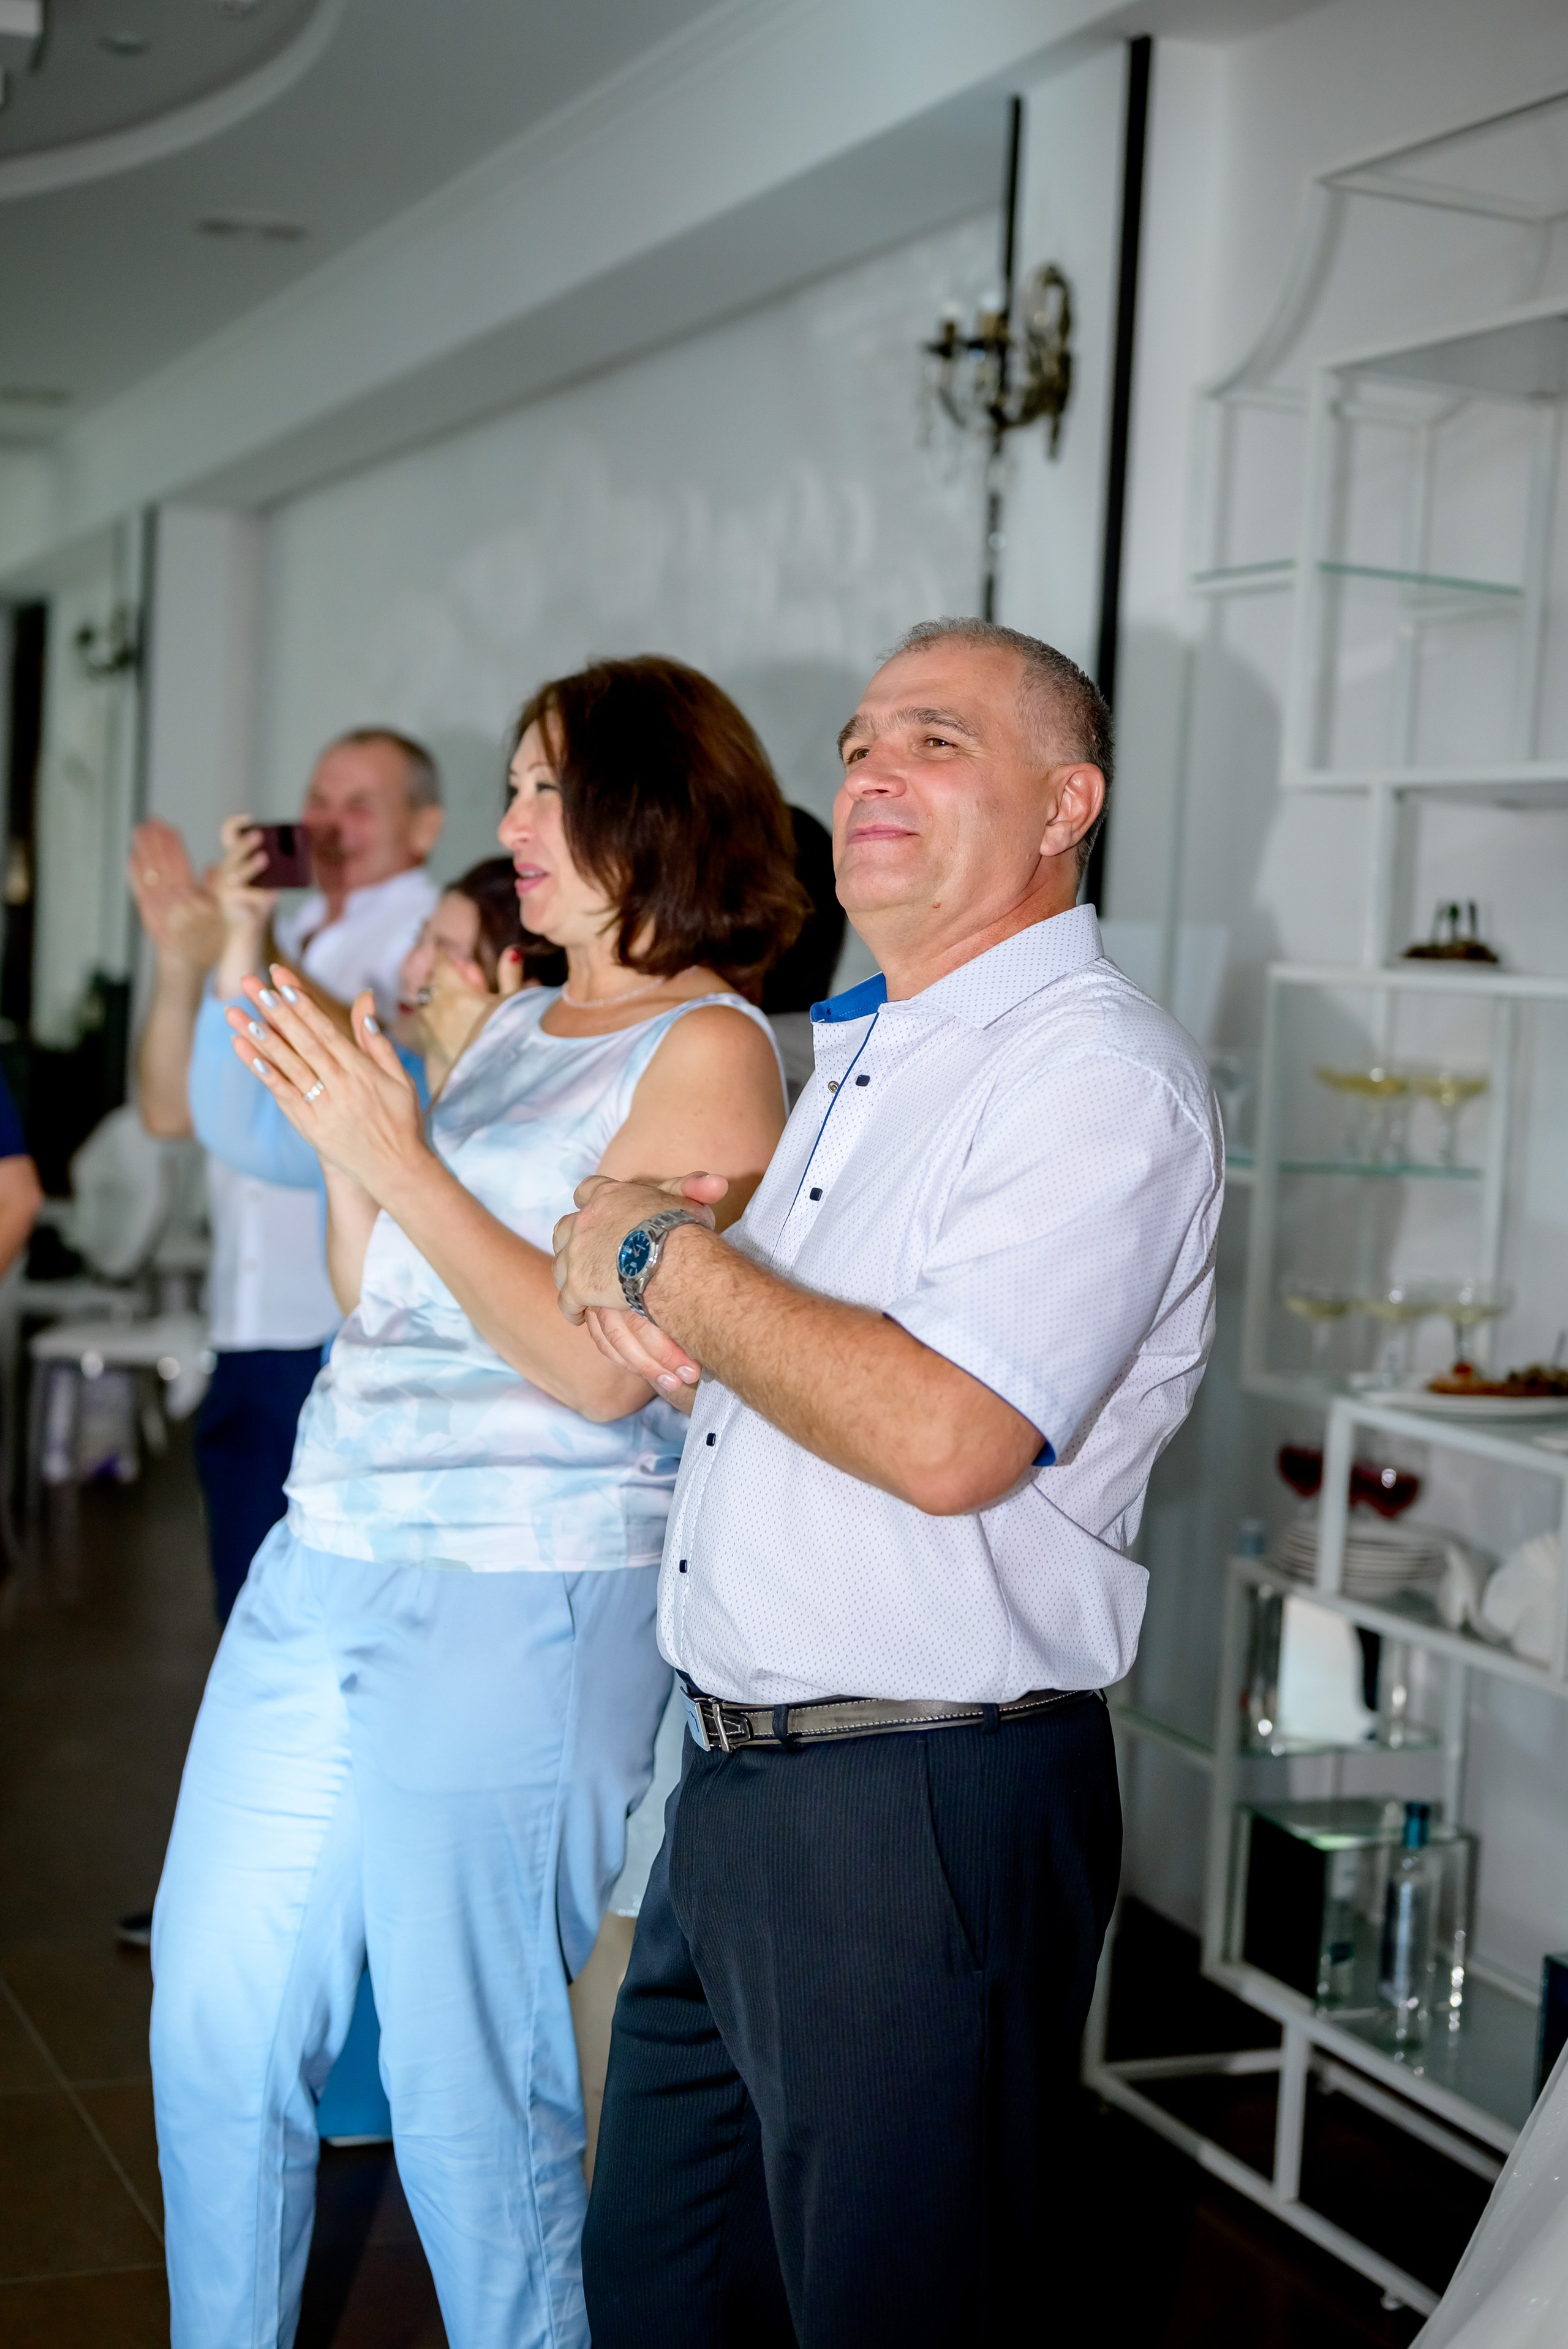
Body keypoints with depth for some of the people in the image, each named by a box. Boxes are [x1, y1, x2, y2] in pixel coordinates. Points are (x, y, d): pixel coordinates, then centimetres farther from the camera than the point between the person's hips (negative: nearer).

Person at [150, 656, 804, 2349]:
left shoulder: (707, 1050, -9)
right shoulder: (515, 1027, 16)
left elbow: (605, 1364, -18)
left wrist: (397, 1157, -18)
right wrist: (340, 1136, 4)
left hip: (515, 1612, -8)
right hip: (320, 1574, 8)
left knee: (465, 2086, 1)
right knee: (214, 2026, 15)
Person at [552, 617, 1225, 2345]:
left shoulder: (1099, 1076, -15)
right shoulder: (854, 1062, 16)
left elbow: (945, 1436, -27)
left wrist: (665, 1251, -15)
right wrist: (610, 1247, 0)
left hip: (929, 1814, -9)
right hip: (729, 1781, 9)